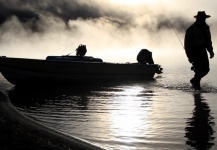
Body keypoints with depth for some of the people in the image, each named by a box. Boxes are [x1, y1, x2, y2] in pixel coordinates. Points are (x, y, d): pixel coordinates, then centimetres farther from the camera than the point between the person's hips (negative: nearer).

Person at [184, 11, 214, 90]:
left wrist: (211, 51, 11)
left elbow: (208, 40, 19)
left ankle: (194, 80, 25)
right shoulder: (191, 29, -13)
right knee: (199, 70, -10)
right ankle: (196, 83, 13)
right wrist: (190, 56, -17)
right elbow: (187, 43, -12)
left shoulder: (206, 27, 9)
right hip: (194, 51, -7)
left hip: (202, 50, 7)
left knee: (206, 69, 4)